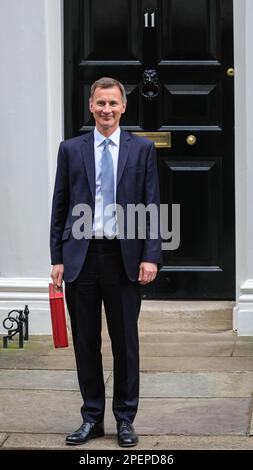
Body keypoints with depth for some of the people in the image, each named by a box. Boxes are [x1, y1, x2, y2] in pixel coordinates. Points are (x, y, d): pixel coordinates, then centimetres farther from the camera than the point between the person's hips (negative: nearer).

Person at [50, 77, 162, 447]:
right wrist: (57, 258, 2)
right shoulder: (71, 149, 7)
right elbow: (60, 207, 7)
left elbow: (152, 205, 2)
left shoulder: (142, 149, 4)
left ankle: (125, 419, 18)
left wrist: (151, 256, -7)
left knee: (125, 342, 6)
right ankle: (92, 418, 19)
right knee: (86, 342, 7)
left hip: (124, 258, -1)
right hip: (81, 256, 1)